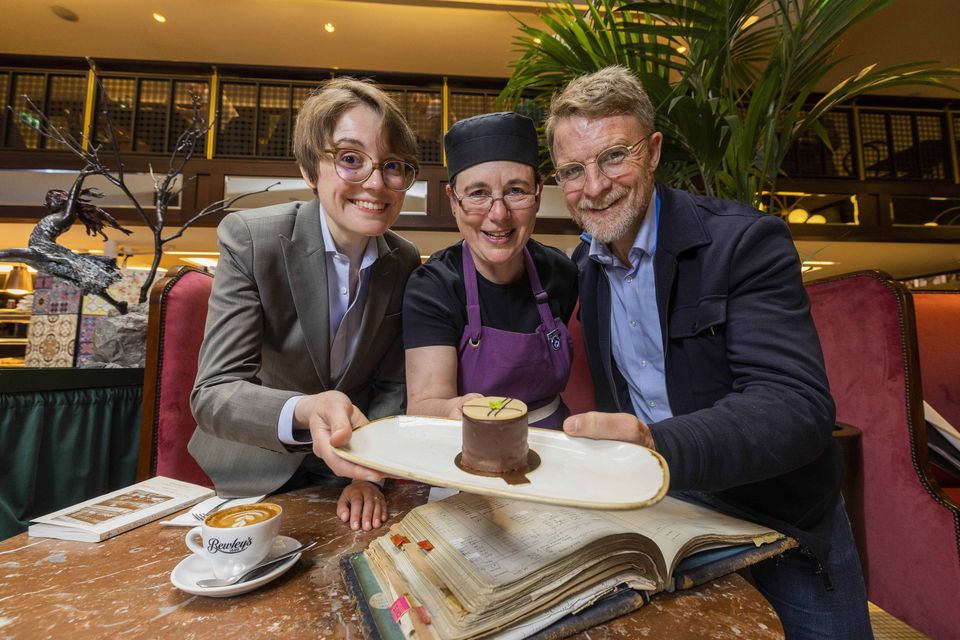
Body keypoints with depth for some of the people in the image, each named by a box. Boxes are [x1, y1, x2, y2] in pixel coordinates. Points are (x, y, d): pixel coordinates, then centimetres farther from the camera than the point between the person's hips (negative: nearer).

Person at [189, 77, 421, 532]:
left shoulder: (405, 264, -7)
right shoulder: (249, 238, -17)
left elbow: (391, 386, -1)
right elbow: (212, 394, -21)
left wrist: (370, 473, -14)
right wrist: (303, 412, -40)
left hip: (345, 477, 2)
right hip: (256, 473, -1)